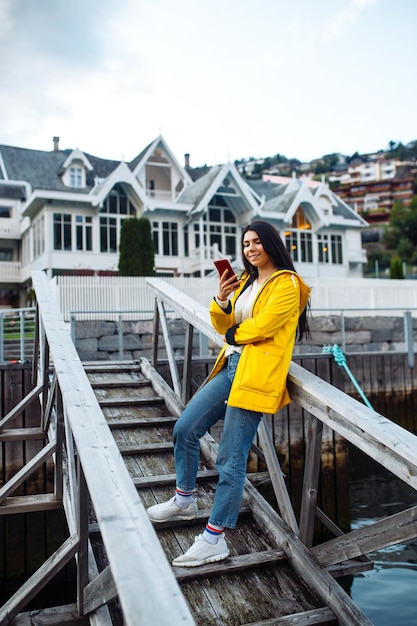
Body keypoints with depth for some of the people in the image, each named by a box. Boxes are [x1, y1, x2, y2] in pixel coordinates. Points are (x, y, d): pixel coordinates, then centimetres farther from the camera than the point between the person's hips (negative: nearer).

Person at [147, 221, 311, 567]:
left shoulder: (287, 284, -6)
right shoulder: (246, 281, 19)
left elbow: (261, 326, -16)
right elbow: (223, 325, 16)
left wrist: (233, 333, 2)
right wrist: (221, 300, -3)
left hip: (256, 374, -8)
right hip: (230, 366, 9)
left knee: (231, 459, -7)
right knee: (185, 429, 10)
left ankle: (214, 539, 3)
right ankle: (184, 500, 31)